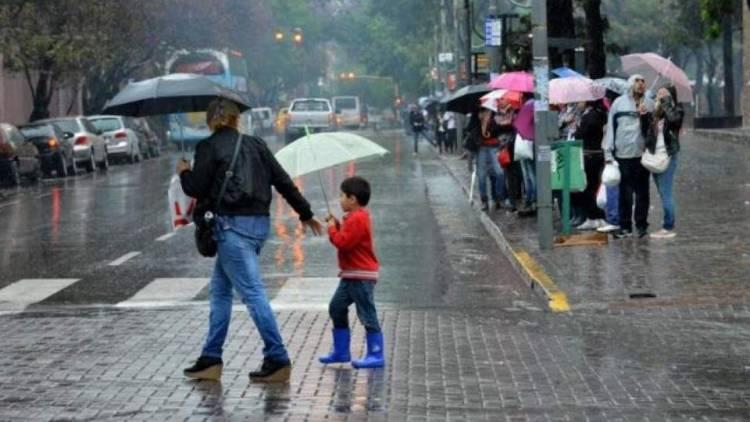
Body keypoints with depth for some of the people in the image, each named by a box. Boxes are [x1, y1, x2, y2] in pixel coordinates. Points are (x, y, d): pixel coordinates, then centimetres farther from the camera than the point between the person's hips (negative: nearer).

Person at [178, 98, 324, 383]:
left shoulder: (209, 147, -4)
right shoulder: (255, 145, 12)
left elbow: (197, 188, -6)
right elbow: (283, 181, 13)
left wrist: (184, 172, 16)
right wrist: (305, 213, 22)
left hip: (232, 224, -7)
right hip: (259, 222, 7)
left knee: (252, 292, -8)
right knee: (219, 290, 15)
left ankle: (277, 359, -10)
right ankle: (211, 359, 17)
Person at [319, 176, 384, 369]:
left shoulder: (358, 219, -18)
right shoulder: (356, 217, 15)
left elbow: (344, 242, -24)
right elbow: (347, 238, 20)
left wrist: (332, 228, -9)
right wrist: (337, 225, 8)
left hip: (361, 276, -11)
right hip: (350, 275, 11)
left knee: (367, 314, -7)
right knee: (336, 308, 15)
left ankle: (376, 356, -4)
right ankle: (341, 351, 20)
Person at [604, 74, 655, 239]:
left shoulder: (649, 104, 8)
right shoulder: (619, 103, 4)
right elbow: (611, 128, 4)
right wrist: (609, 154, -1)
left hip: (642, 154, 1)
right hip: (623, 155, -1)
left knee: (642, 192, 6)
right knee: (625, 193, 1)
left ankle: (642, 225, 14)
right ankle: (625, 226, 8)